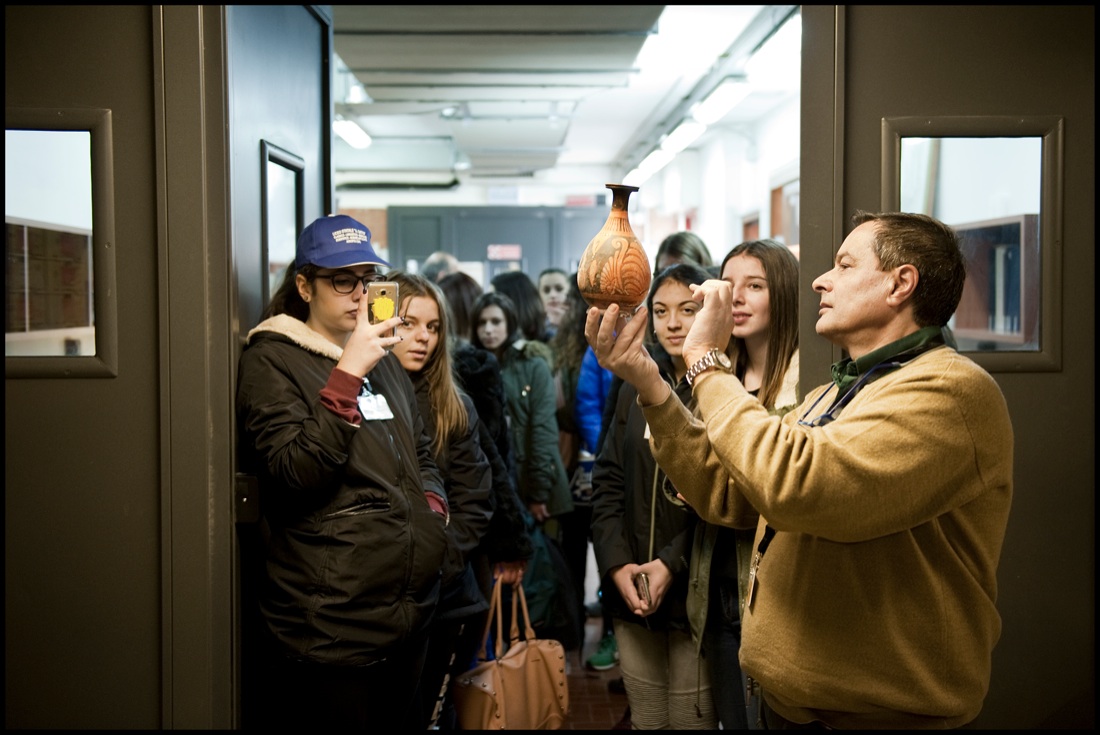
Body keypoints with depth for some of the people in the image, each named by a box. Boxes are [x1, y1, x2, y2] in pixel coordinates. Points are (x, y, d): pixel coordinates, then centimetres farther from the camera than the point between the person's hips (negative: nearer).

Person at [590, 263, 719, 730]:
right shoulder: (636, 390, 13)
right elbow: (608, 482, 10)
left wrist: (672, 562, -16)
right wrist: (616, 564, -2)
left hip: (694, 591, -5)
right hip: (631, 593, 5)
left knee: (693, 721, 4)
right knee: (645, 722, 14)